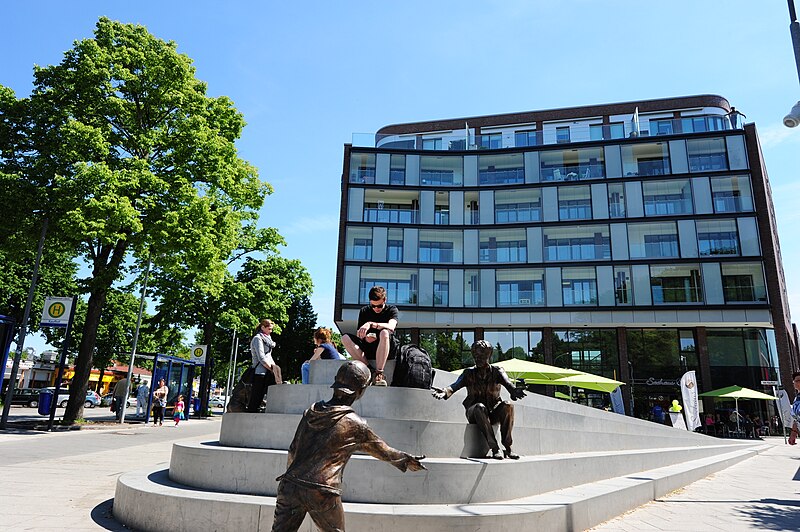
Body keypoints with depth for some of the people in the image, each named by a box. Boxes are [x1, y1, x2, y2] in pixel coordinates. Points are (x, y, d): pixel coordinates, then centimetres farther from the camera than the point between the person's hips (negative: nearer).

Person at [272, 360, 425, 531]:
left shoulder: (311, 412, 8)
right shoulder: (354, 423, -5)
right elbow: (382, 450, 9)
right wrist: (407, 460, 25)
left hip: (290, 485, 4)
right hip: (322, 492, -4)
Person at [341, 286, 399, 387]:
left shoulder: (392, 310, 1)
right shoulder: (364, 311, 11)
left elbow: (391, 327, -22)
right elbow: (359, 333, 7)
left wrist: (371, 324, -35)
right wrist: (364, 337, -17)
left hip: (387, 349, -3)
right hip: (368, 349, 4)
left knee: (384, 333, -36)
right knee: (345, 338, -19)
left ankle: (379, 373, -35)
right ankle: (369, 369, -25)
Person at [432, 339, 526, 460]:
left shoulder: (497, 371, 1)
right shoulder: (469, 373, 1)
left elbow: (507, 383, -20)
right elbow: (456, 385, -17)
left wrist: (514, 391, -44)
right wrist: (445, 391, -40)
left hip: (493, 413, 1)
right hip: (474, 413, -1)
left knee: (507, 406, -29)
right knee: (480, 407, -35)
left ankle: (508, 447, -27)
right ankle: (494, 448, -36)